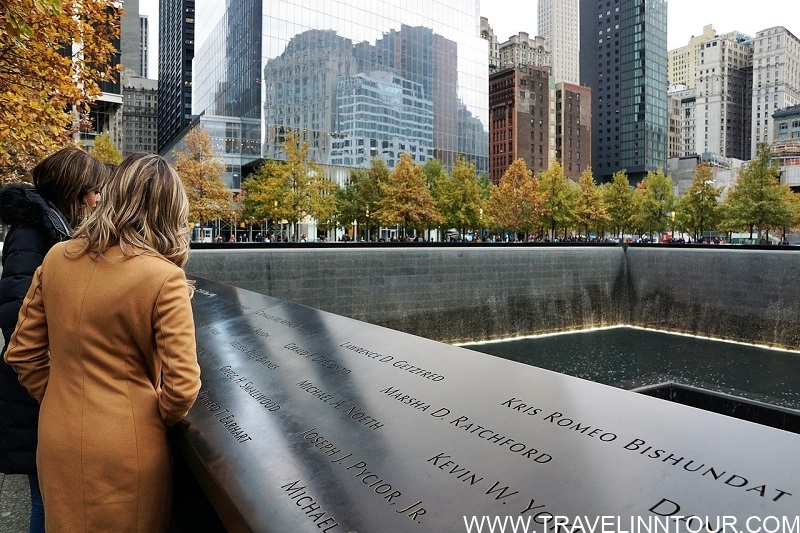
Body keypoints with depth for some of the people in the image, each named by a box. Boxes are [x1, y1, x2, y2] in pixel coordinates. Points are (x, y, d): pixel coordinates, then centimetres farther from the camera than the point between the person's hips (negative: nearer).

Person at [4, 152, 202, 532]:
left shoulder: (56, 258, -4)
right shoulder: (164, 277, -20)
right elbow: (182, 385, -19)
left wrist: (59, 400, 16)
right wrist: (162, 417, 0)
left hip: (57, 440, 5)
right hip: (126, 447, -4)